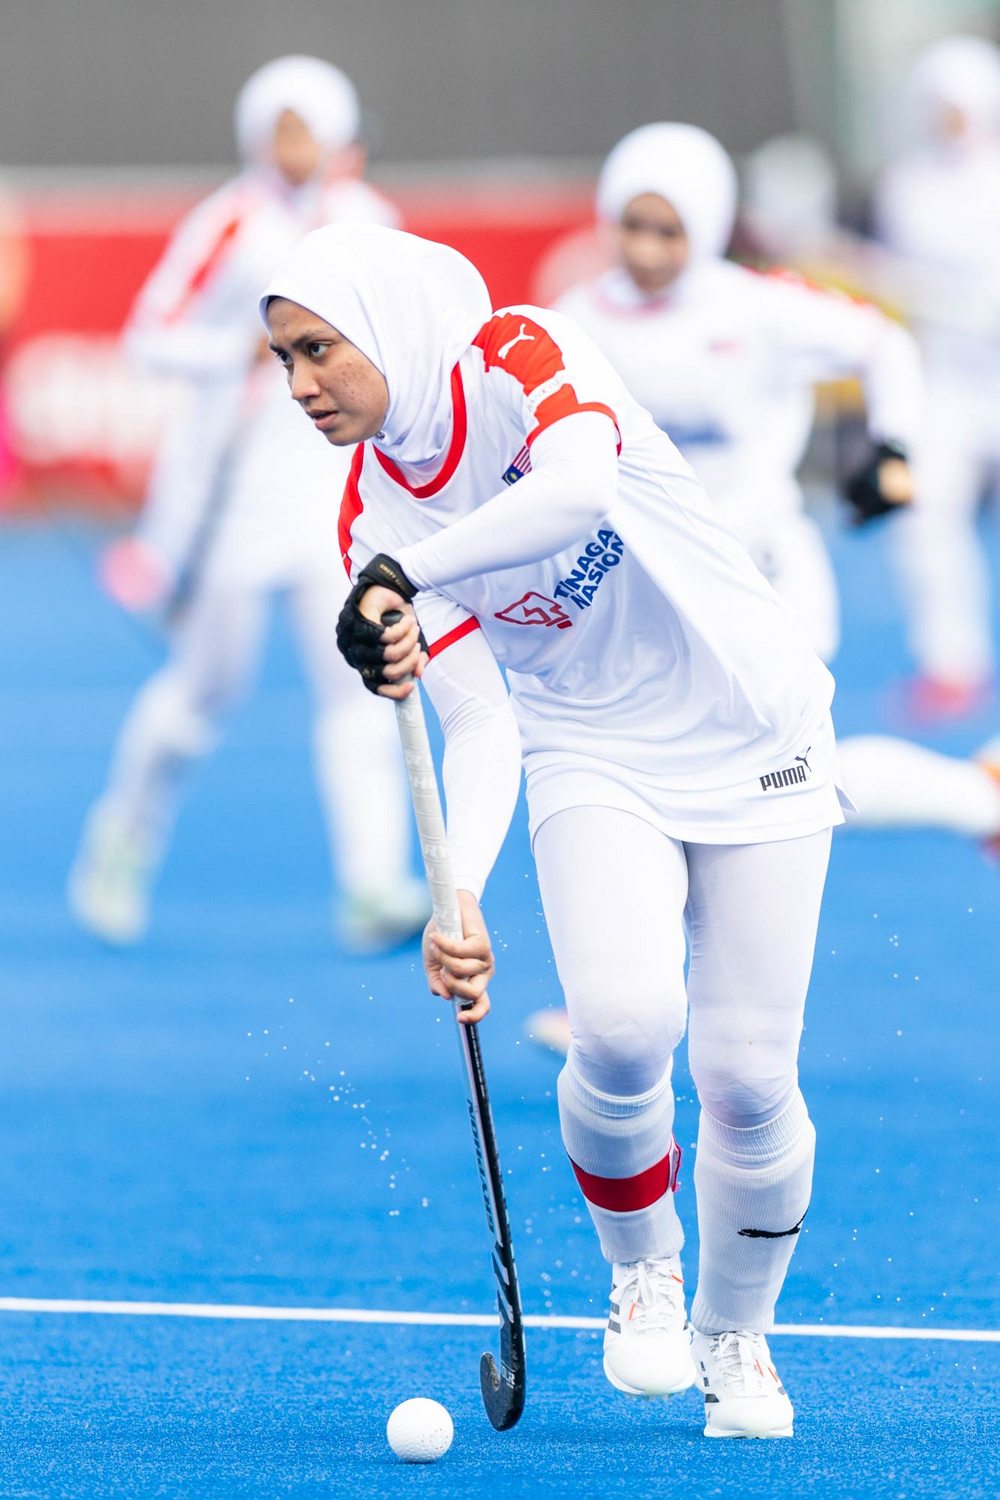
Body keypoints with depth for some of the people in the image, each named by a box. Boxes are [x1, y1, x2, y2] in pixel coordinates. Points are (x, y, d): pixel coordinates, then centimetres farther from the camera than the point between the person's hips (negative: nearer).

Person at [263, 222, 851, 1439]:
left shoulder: (517, 357, -16)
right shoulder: (374, 510, -5)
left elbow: (583, 485, -40)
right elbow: (481, 724, -11)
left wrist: (404, 573, -44)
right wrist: (458, 898, -26)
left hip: (749, 735, -2)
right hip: (594, 763, 2)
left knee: (746, 1076, -4)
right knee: (625, 1022, -24)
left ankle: (736, 1335, 22)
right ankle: (640, 1262, 5)